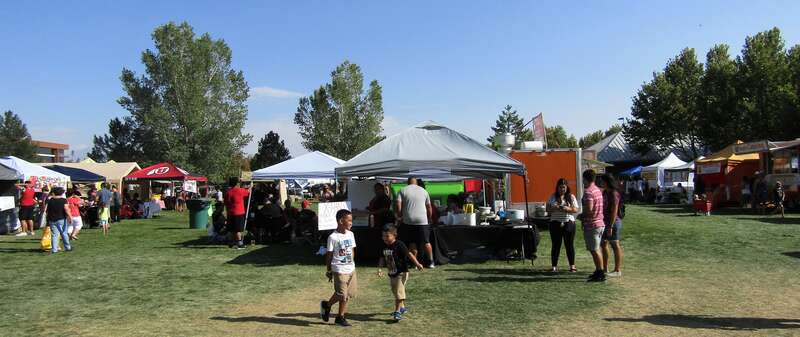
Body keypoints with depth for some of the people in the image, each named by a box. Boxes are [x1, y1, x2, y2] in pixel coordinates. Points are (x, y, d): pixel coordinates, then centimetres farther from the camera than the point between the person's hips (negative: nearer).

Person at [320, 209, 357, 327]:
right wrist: (329, 271, -4)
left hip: (351, 269, 7)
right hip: (339, 270, -7)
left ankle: (341, 316, 22)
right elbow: (329, 255, -7)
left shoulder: (350, 234, 6)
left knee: (349, 294, 9)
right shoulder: (333, 237, -13)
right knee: (341, 294, -2)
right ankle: (327, 305, 25)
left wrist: (352, 264, 15)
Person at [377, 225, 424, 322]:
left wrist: (417, 264, -27)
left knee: (399, 292, -11)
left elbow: (409, 254, -20)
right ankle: (402, 308, 38)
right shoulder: (385, 247, 3)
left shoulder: (399, 245, -18)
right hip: (391, 274, 8)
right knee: (395, 292, 20)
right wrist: (379, 268, -3)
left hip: (401, 273, -8)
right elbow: (382, 258, 10)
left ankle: (397, 312, -4)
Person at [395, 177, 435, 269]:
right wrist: (429, 219, 24)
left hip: (408, 220, -1)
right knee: (426, 242, 5)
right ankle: (431, 262, 4)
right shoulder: (424, 191, 12)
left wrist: (399, 217, 6)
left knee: (412, 242, 7)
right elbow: (429, 207, 14)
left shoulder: (403, 190, 6)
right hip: (423, 220, 1)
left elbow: (398, 205, -5)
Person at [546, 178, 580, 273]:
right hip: (555, 223, 1)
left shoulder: (571, 197, 5)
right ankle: (554, 266, 8)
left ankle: (572, 266, 11)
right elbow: (547, 209, 7)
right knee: (555, 245, 3)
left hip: (568, 223, -1)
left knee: (569, 245, 2)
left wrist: (568, 209, -18)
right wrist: (554, 208, -14)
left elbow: (576, 210, 1)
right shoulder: (553, 197, 9)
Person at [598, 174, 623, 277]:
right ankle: (605, 269, 25)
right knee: (603, 244, 15)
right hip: (605, 222, 10)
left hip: (613, 222, -10)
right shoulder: (605, 192, 11)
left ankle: (617, 271, 7)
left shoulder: (614, 194, -17)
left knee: (615, 245, -1)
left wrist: (610, 227, -22)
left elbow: (614, 211, -20)